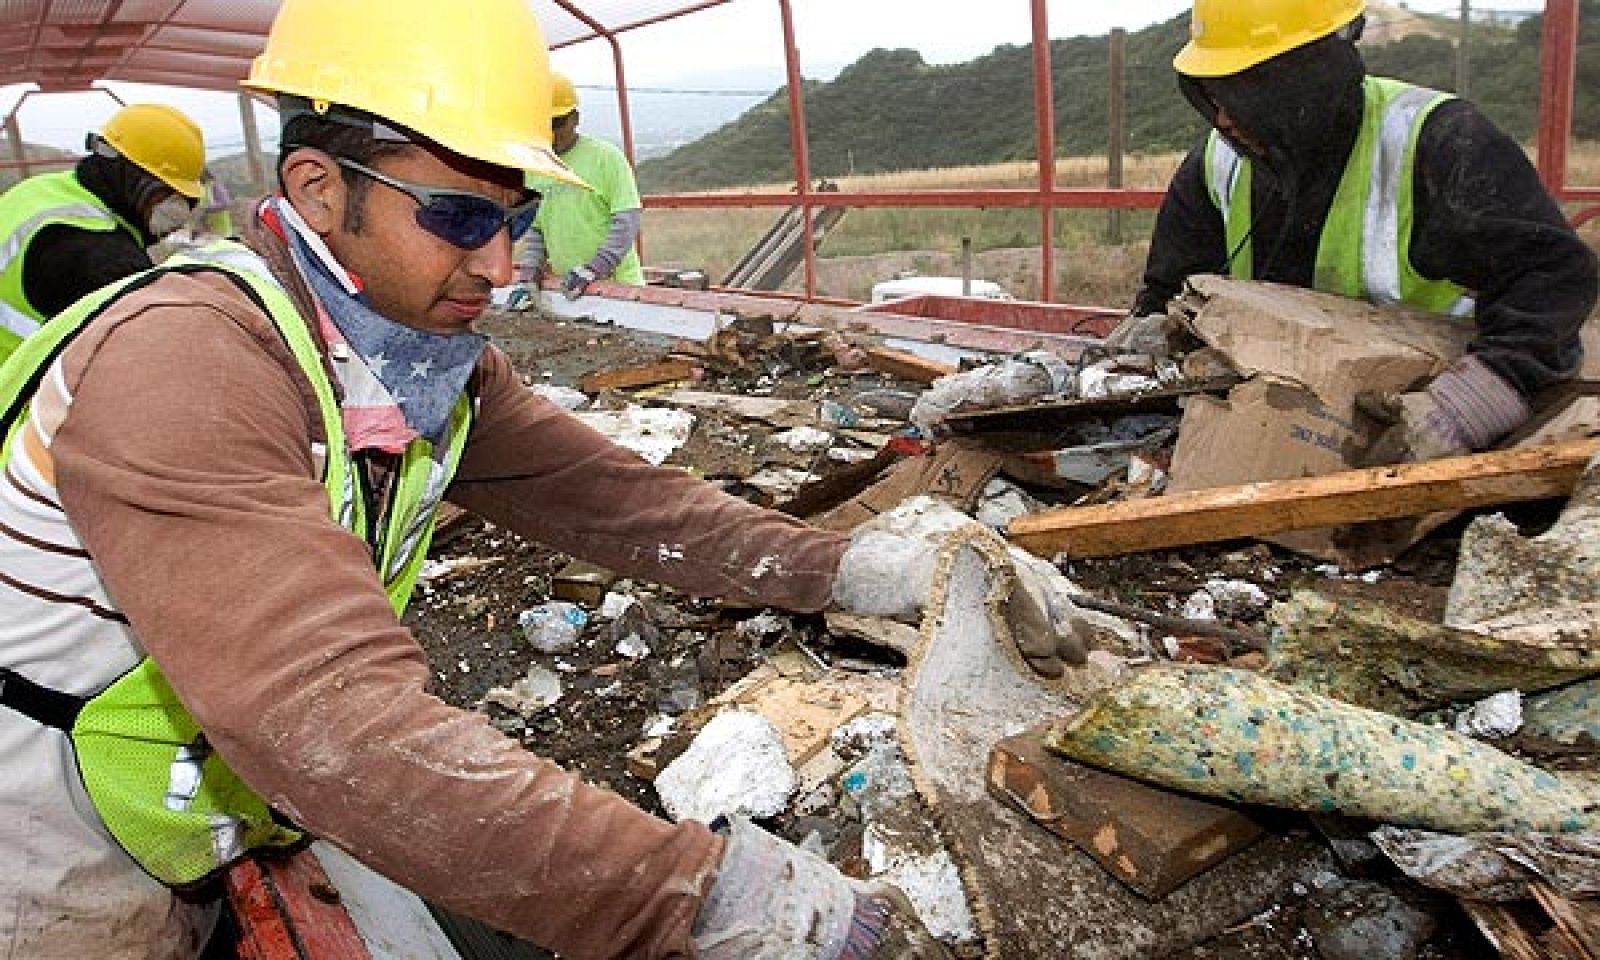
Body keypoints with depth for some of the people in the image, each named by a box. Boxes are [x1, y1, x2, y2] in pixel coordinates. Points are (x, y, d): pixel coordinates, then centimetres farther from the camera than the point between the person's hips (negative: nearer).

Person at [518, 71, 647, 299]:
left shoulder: (606, 157, -6)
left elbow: (627, 221, -11)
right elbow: (535, 228, 18)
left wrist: (593, 270, -20)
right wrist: (530, 272, 1)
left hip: (616, 283, -4)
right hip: (566, 288, 4)